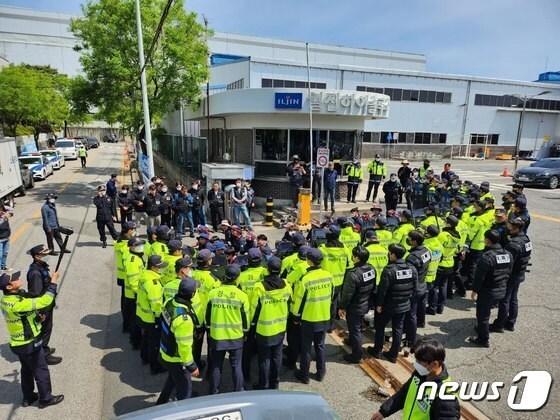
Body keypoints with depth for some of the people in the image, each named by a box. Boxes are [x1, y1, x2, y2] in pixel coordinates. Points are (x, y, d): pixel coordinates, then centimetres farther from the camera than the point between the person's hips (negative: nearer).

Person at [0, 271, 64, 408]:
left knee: (26, 370, 25)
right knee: (41, 371, 10)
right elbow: (45, 301, -35)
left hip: (19, 343, 9)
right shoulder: (17, 304, -35)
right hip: (29, 344, -8)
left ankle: (28, 397, 40)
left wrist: (36, 315, 4)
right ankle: (45, 398, 26)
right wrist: (53, 282, -27)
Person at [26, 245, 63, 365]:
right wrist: (41, 312, -22)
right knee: (44, 330, 7)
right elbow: (36, 294, -27)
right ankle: (44, 355, 23)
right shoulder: (35, 272, -29)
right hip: (42, 308, -9)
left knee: (47, 328, 24)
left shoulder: (41, 266, 0)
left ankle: (44, 348, 43)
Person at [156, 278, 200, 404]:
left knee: (172, 378, 34)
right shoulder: (184, 318, -37)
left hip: (165, 353, 9)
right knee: (185, 390, 12)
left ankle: (161, 404, 55)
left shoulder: (169, 302, -12)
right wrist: (191, 366, -16)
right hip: (176, 360, -9)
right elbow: (184, 346, -30)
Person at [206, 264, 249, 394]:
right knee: (236, 365, 12)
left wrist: (209, 330, 17)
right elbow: (245, 317, -3)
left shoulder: (213, 293, -6)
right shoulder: (241, 295, -11)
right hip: (236, 336, -1)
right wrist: (245, 332, 13)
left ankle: (214, 393, 26)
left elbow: (208, 314, 3)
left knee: (216, 366, 15)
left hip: (216, 336, 2)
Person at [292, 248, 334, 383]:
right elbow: (331, 296, 7)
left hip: (308, 319, -4)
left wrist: (296, 316, 1)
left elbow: (299, 301, -14)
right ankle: (320, 373, 32)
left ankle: (304, 375, 25)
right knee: (320, 345, 20)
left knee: (306, 348, 12)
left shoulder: (305, 279, -23)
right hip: (325, 318, 5)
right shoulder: (328, 276, -7)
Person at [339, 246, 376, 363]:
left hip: (354, 307, -8)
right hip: (365, 305, 8)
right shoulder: (371, 269, -6)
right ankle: (352, 342, 51)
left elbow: (347, 294, -24)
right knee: (357, 327, 28)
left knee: (355, 329, 9)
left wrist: (342, 307, -10)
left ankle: (356, 355, 23)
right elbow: (373, 288, 7)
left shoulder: (353, 273, -31)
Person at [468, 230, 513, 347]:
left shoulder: (487, 256, -26)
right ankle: (481, 329, 42)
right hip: (502, 291, 8)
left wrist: (474, 290, -9)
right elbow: (508, 273, 11)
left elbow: (479, 276, -21)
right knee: (485, 313, 26)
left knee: (483, 315, 8)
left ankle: (483, 339, 20)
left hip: (487, 292, -8)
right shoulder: (508, 254, 0)